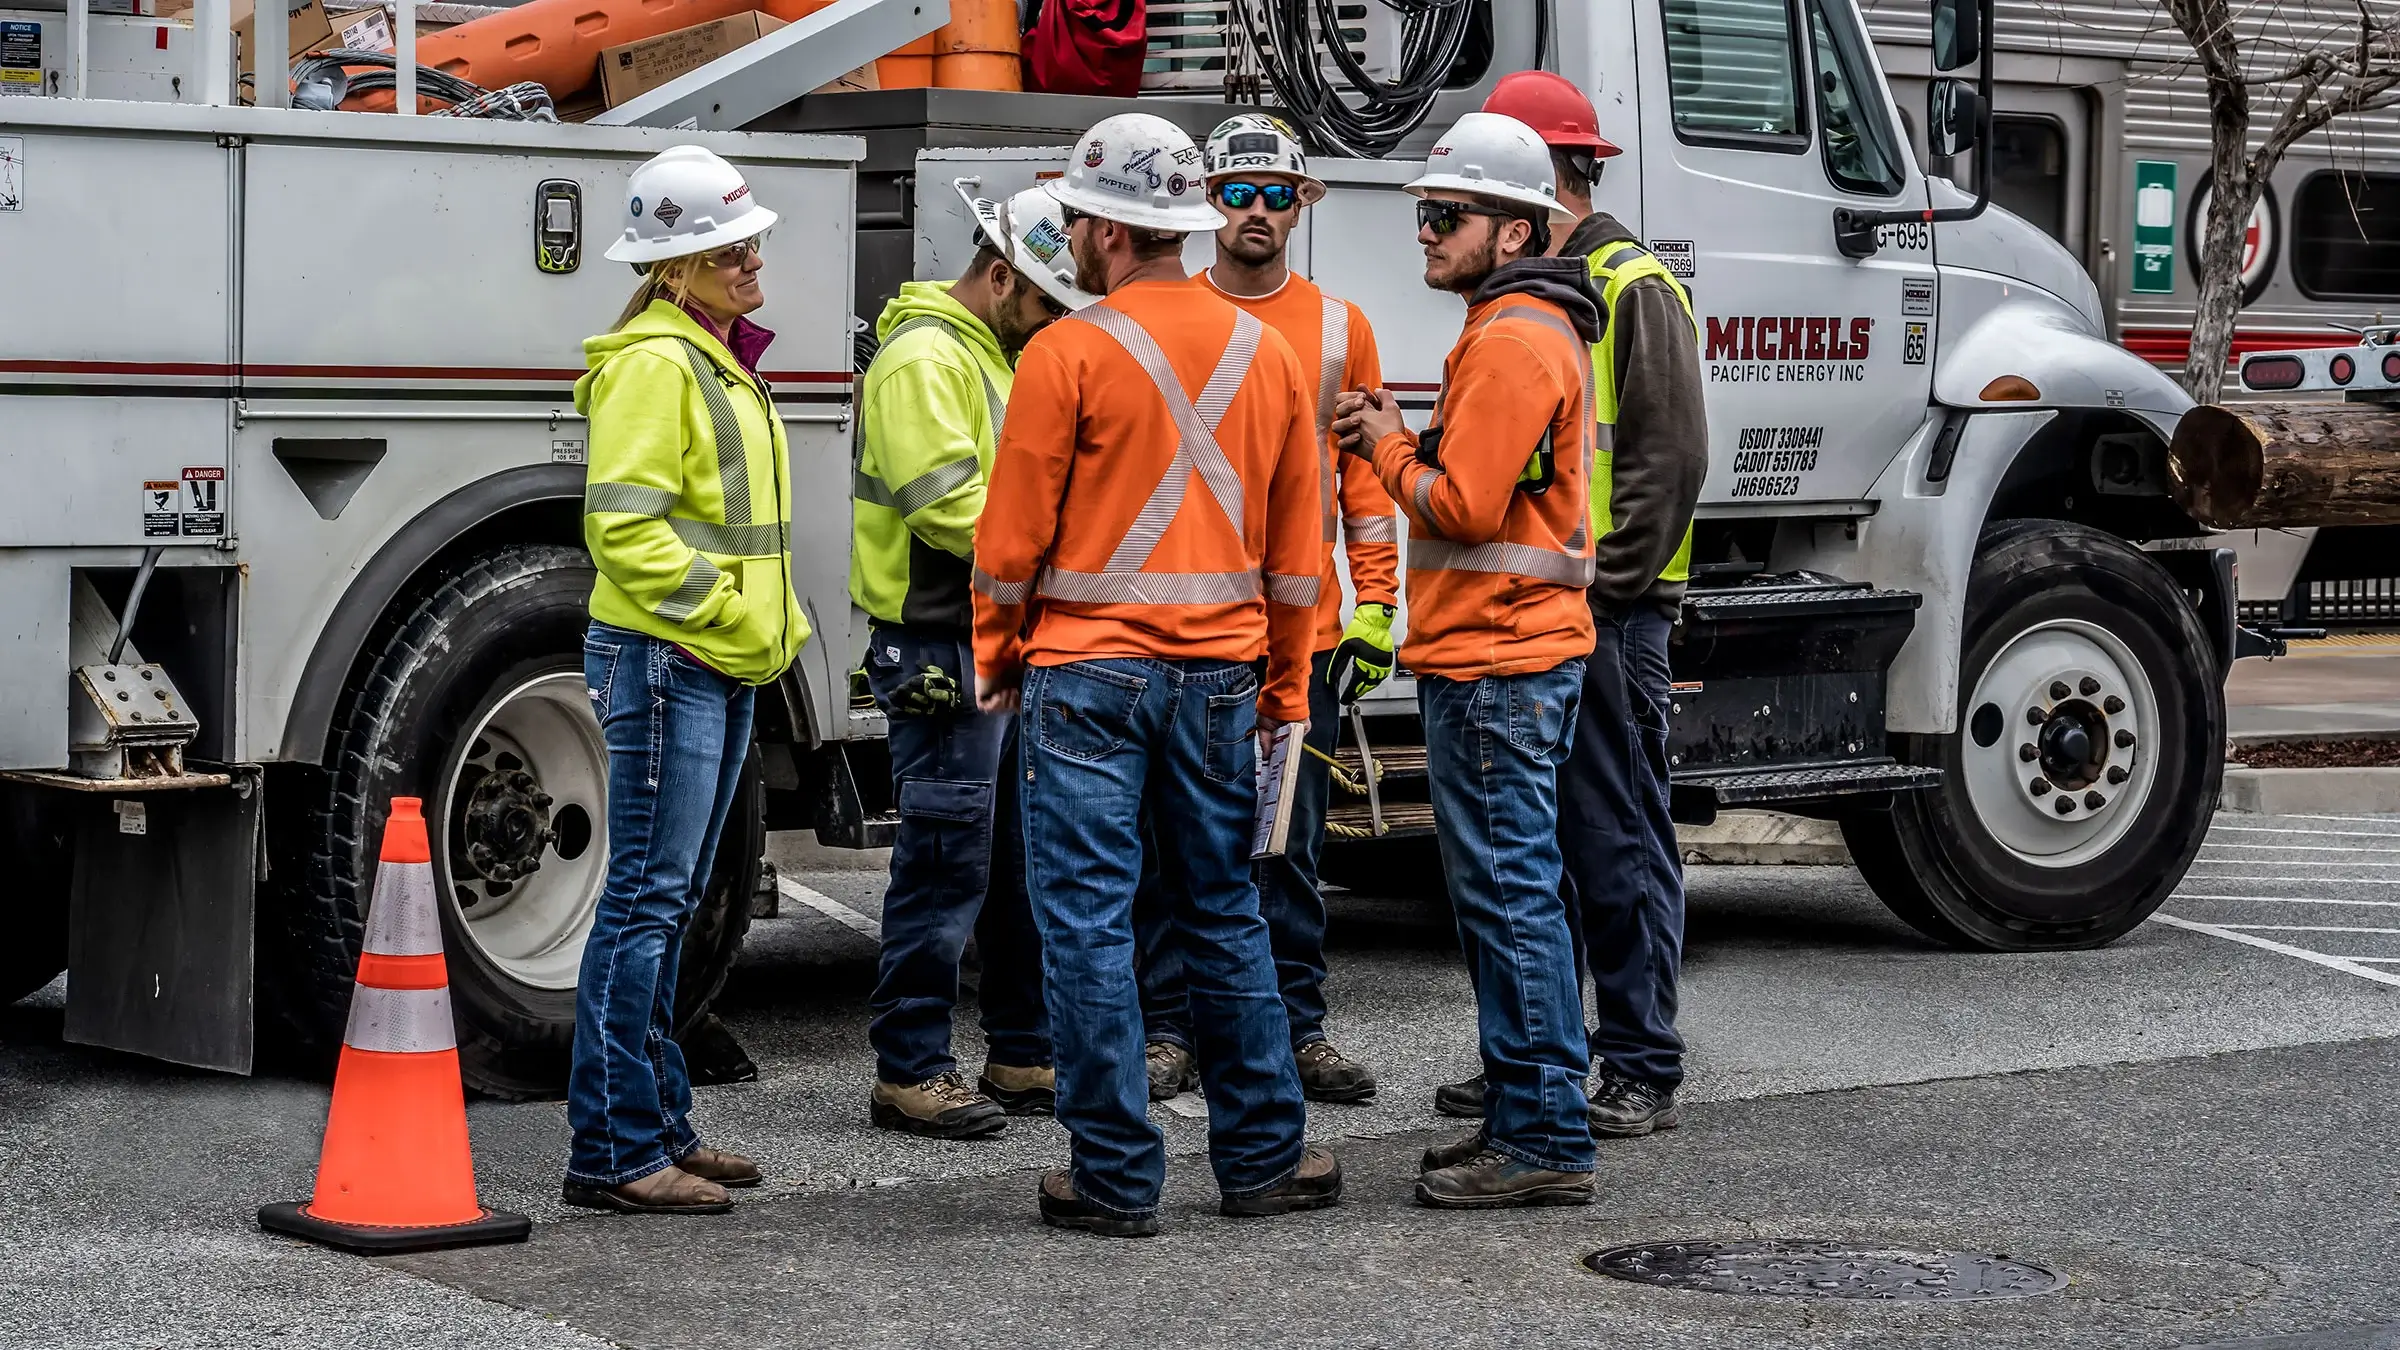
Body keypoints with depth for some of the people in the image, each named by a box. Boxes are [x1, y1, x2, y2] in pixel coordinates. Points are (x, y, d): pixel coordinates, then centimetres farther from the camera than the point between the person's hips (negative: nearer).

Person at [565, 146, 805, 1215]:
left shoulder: (722, 358, 18)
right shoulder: (655, 364, -14)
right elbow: (624, 526, -21)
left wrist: (773, 622, 16)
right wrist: (725, 614, -18)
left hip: (723, 666, 10)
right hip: (662, 659, -10)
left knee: (669, 899, 14)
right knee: (647, 897, -9)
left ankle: (659, 1124, 21)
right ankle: (610, 1150, -6)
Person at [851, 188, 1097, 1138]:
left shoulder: (993, 358, 19)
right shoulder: (924, 359, -13)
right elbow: (952, 509, -22)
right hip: (942, 654, -10)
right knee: (946, 863, -7)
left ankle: (1025, 1058, 21)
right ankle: (908, 1073, -1)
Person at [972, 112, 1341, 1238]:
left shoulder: (1069, 352, -9)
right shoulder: (1264, 351, 8)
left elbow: (1014, 533, -7)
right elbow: (1296, 543, 12)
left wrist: (997, 655, 9)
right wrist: (1285, 684, 20)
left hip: (1090, 669, -5)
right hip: (1221, 670, 5)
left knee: (1088, 921, 1)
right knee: (1224, 914, 15)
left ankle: (1117, 1177, 3)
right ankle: (1264, 1157, 19)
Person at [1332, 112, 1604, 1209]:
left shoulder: (1513, 340, -15)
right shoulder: (1533, 328, 20)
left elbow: (1463, 506, -20)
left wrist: (1387, 450, -5)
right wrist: (1402, 441, 8)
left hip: (1495, 665, -11)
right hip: (1500, 654, 11)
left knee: (1508, 891, -9)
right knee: (1498, 890, 14)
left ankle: (1545, 1140, -6)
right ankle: (1522, 1117, 21)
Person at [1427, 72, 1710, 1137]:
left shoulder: (1634, 291, -8)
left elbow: (1669, 459, -14)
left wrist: (1604, 588, -16)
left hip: (1605, 615, -8)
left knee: (1618, 843, -4)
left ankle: (1642, 1073, 2)